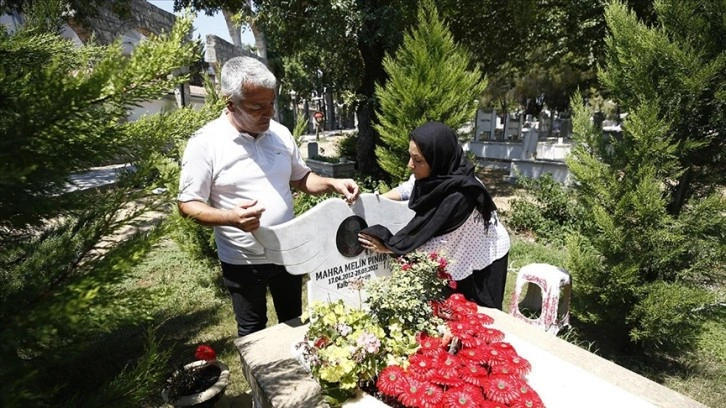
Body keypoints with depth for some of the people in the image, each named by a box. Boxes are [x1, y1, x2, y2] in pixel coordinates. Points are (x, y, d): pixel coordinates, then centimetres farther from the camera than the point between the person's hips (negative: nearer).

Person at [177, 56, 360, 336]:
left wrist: (333, 184, -10)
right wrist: (231, 217, -32)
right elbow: (188, 204, -13)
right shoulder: (205, 143, -16)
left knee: (293, 321, 24)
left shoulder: (280, 133, -2)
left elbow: (301, 178, 9)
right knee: (252, 330, 17)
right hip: (242, 262, -4)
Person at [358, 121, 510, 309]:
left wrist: (389, 247, -26)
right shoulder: (433, 176, -18)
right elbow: (407, 189, 1)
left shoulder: (458, 194, -38)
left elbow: (443, 242, -30)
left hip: (483, 255, -6)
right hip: (457, 253, 6)